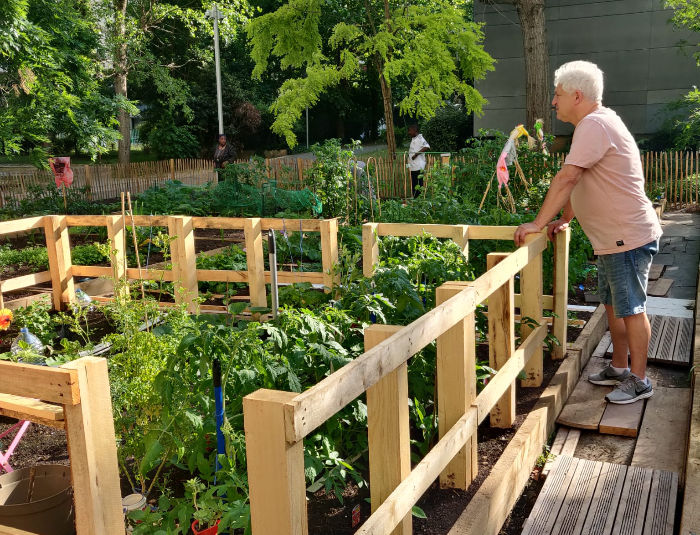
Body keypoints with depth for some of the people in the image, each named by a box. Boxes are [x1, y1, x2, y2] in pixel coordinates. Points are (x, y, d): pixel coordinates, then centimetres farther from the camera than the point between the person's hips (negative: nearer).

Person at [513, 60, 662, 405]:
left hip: (628, 237, -11)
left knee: (631, 308, -2)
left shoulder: (595, 125, -19)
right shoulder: (595, 124, 16)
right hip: (612, 238, 11)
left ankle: (639, 380, 9)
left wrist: (538, 223, -23)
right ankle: (619, 368, 29)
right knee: (613, 304, 17)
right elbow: (578, 183, 21)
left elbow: (567, 178, -26)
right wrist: (563, 221, 19)